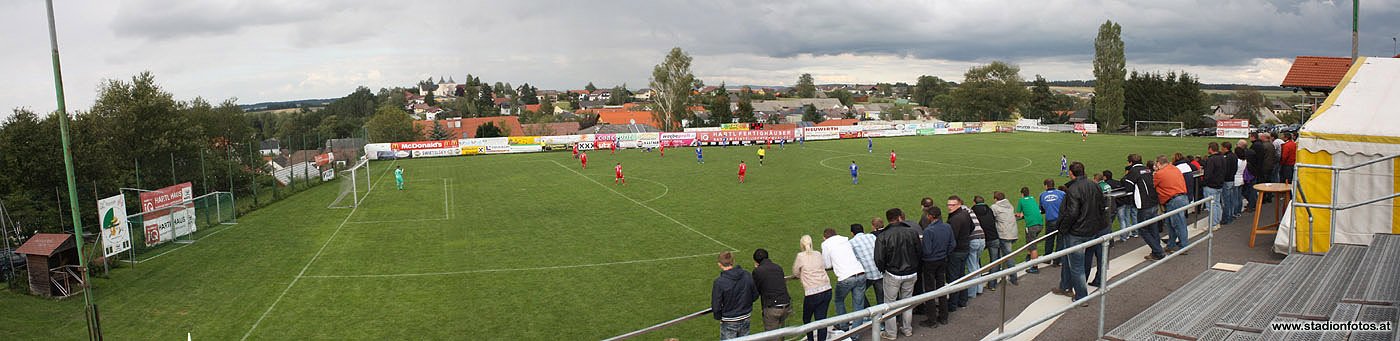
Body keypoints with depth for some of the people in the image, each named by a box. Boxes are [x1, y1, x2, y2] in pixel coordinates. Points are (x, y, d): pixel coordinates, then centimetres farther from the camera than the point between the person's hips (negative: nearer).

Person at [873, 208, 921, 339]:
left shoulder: (883, 237, -18)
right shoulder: (912, 232, -9)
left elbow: (879, 260, -17)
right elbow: (920, 253, -1)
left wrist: (883, 270, 3)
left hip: (892, 275, -3)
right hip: (911, 274, 3)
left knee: (890, 303, 10)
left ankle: (890, 333, 16)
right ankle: (907, 329, 31)